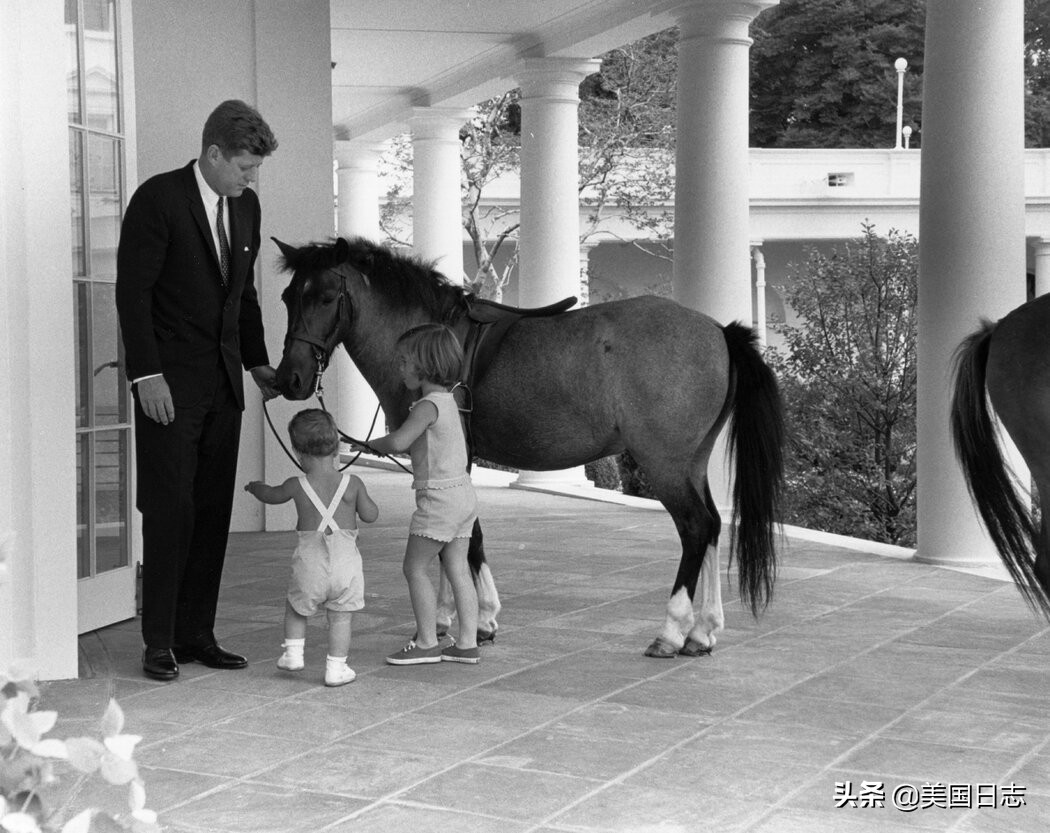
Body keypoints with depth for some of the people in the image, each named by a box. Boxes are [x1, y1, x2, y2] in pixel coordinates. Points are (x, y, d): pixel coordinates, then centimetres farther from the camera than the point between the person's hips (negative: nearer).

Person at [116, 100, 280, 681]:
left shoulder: (245, 206, 12)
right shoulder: (158, 198, -9)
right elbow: (132, 291, -11)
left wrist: (257, 363, 13)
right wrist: (147, 374, -17)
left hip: (223, 382, 6)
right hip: (170, 383, -6)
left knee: (213, 511, 6)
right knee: (170, 509, -6)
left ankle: (196, 634, 13)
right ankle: (158, 643, 2)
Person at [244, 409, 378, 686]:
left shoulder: (297, 486, -1)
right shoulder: (352, 483, -2)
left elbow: (271, 495, 19)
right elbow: (370, 515, 7)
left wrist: (255, 486, 41)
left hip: (310, 561, 0)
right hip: (346, 559, 0)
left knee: (295, 607, 24)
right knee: (340, 616, 9)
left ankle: (293, 652, 23)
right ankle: (336, 668, 9)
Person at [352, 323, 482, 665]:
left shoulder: (428, 406, -17)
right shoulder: (448, 400, 11)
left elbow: (399, 441, -30)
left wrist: (373, 444, -10)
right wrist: (383, 447, 15)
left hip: (438, 497, -9)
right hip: (462, 490, 9)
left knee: (415, 568, 1)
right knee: (458, 569, 10)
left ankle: (427, 643, 4)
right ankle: (467, 644, 12)